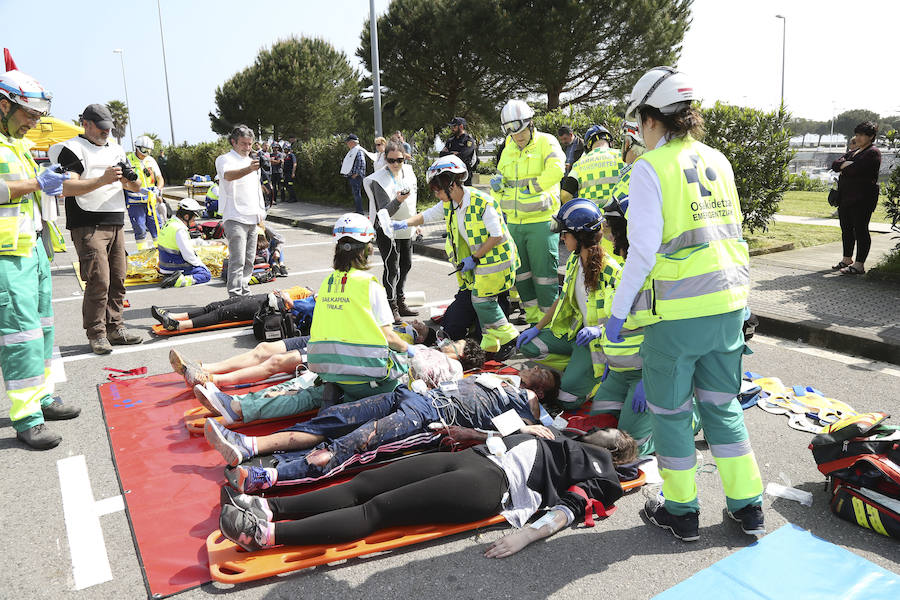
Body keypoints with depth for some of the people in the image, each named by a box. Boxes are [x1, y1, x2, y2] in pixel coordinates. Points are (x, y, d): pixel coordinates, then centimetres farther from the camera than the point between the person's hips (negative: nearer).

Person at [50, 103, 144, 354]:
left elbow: (134, 188, 20)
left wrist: (131, 178, -3)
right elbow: (67, 187, -15)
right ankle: (96, 333, 0)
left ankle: (115, 328, 16)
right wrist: (102, 180, -24)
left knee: (117, 279, 7)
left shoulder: (116, 149, 20)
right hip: (88, 227, -7)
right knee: (98, 281, -10)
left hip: (116, 224, 7)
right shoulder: (72, 149, -2)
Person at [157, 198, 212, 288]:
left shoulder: (170, 223, 9)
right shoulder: (180, 230, -23)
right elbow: (188, 255, -23)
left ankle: (170, 276, 11)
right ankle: (178, 281, -21)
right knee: (207, 275, -7)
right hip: (175, 269, -10)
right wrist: (200, 264, -6)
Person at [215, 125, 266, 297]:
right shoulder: (225, 159, -6)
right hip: (235, 219, -8)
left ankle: (245, 294, 23)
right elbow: (228, 175, -30)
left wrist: (261, 212, 23)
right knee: (237, 261, -13)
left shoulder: (251, 161, 20)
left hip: (252, 219, 8)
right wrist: (249, 169, -48)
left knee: (249, 261, 13)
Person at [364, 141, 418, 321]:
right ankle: (391, 308, 2)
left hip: (406, 229, 8)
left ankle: (401, 303, 31)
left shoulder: (408, 171, 1)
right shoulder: (378, 179, -20)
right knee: (392, 269, -9)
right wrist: (398, 201, -44)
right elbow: (385, 211, -25)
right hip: (388, 231, -7)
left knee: (405, 265, 16)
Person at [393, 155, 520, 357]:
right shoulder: (448, 204, -1)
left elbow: (497, 236, -22)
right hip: (476, 259, 8)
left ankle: (508, 337, 8)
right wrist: (405, 223, -4)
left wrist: (474, 258, -20)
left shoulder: (482, 203, -24)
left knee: (482, 300, -10)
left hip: (495, 257, -8)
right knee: (477, 300, 8)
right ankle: (490, 345, 19)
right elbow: (427, 215, 13)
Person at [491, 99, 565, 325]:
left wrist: (530, 188, -17)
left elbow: (555, 170, -20)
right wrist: (497, 184, 4)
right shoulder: (508, 150, 16)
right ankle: (533, 320, 25)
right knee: (521, 273, 12)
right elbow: (501, 177, 26)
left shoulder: (546, 142, -4)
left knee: (544, 273, -5)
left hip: (541, 221, -7)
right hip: (514, 222, 7)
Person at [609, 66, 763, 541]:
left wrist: (618, 310, -7)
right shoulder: (717, 160, 9)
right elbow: (731, 231, 16)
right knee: (722, 404, 19)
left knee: (670, 410, 10)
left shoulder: (650, 167, -10)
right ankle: (747, 507, 28)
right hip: (728, 303, 6)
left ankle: (681, 511, 23)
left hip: (676, 311, -6)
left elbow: (644, 249, -15)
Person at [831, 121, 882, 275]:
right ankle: (847, 259, 25)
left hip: (862, 198, -9)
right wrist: (846, 164, -8)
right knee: (846, 229, 13)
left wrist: (843, 165, -2)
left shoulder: (873, 152, -7)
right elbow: (834, 165, 11)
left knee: (860, 230, -7)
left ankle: (859, 265, -4)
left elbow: (855, 168, -20)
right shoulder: (853, 152, 21)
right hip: (846, 197, 9)